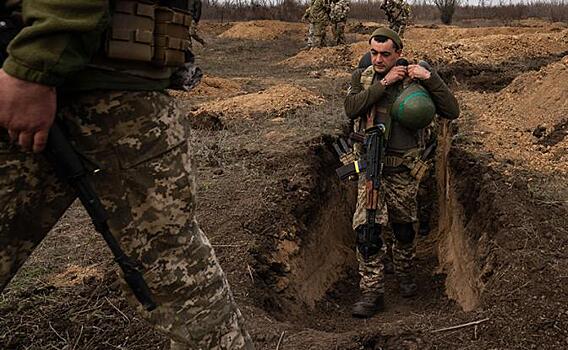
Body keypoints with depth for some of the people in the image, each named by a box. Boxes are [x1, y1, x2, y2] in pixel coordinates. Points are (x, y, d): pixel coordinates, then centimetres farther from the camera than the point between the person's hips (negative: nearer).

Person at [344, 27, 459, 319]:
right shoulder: (361, 77, 3)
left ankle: (405, 273, 41)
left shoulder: (413, 81, -2)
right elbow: (351, 108, -16)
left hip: (402, 169, 0)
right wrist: (383, 83, -20)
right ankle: (372, 292, 3)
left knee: (404, 228, 14)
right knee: (367, 229, -9)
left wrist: (430, 78, -17)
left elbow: (451, 111, -8)